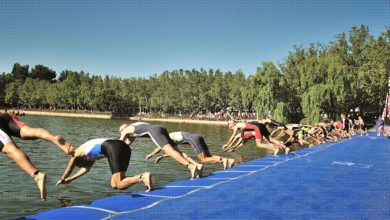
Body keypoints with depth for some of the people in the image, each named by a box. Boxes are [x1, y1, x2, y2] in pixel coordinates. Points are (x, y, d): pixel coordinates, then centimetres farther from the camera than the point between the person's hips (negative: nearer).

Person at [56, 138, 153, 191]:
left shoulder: (77, 153, 22)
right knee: (114, 185, 9)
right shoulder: (90, 152, 42)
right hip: (125, 147, 8)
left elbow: (69, 169, 32)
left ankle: (143, 177, -36)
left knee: (119, 185, -12)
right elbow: (86, 168, 53)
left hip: (113, 148, -8)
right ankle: (142, 178, -9)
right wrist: (70, 179, 63)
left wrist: (62, 179, 51)